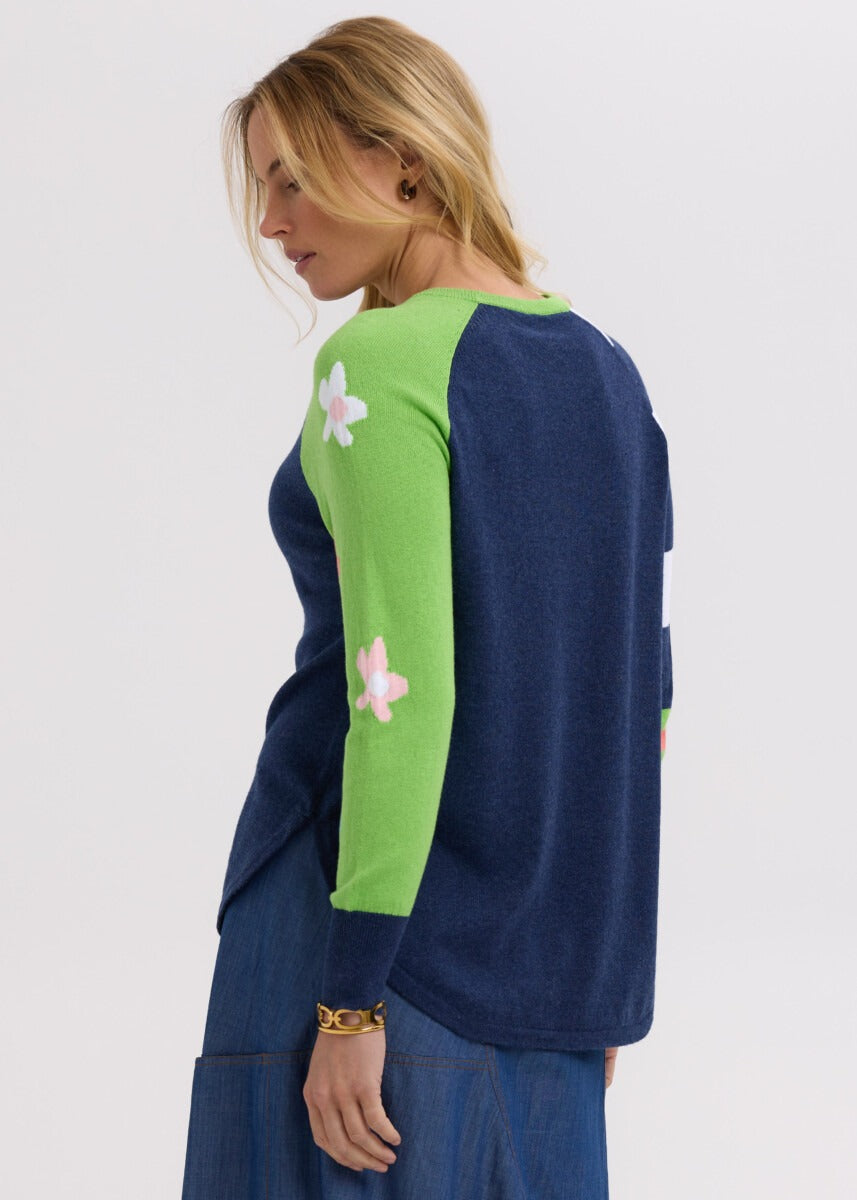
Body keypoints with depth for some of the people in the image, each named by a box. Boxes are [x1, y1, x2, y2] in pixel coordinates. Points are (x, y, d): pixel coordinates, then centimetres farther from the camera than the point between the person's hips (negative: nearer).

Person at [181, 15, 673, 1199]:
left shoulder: (381, 366, -13)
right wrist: (601, 977, 19)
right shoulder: (609, 374, 10)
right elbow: (645, 684, 12)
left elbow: (401, 685, -20)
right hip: (558, 947, 7)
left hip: (376, 911, -7)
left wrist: (352, 999, -18)